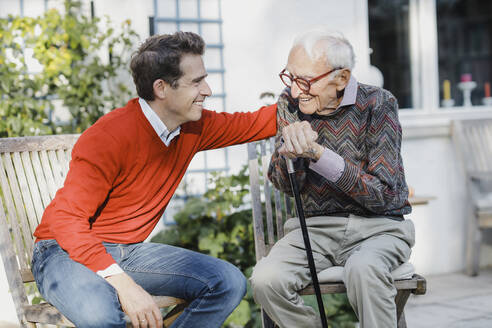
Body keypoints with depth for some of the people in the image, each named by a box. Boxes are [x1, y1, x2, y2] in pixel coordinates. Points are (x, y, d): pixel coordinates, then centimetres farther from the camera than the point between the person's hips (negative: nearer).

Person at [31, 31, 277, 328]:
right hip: (67, 251, -7)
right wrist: (121, 282, -34)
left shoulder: (194, 128, -1)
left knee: (230, 282, -8)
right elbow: (66, 220, -25)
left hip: (129, 252, 8)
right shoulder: (109, 137, -23)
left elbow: (251, 124, 15)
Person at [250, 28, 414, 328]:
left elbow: (381, 194, -16)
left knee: (363, 269, -38)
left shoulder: (377, 104, -10)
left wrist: (318, 154, -26)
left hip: (379, 225, -3)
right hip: (317, 226, 4)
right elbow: (285, 185, 4)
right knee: (265, 280, -24)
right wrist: (289, 149, -20)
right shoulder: (291, 104, 2)